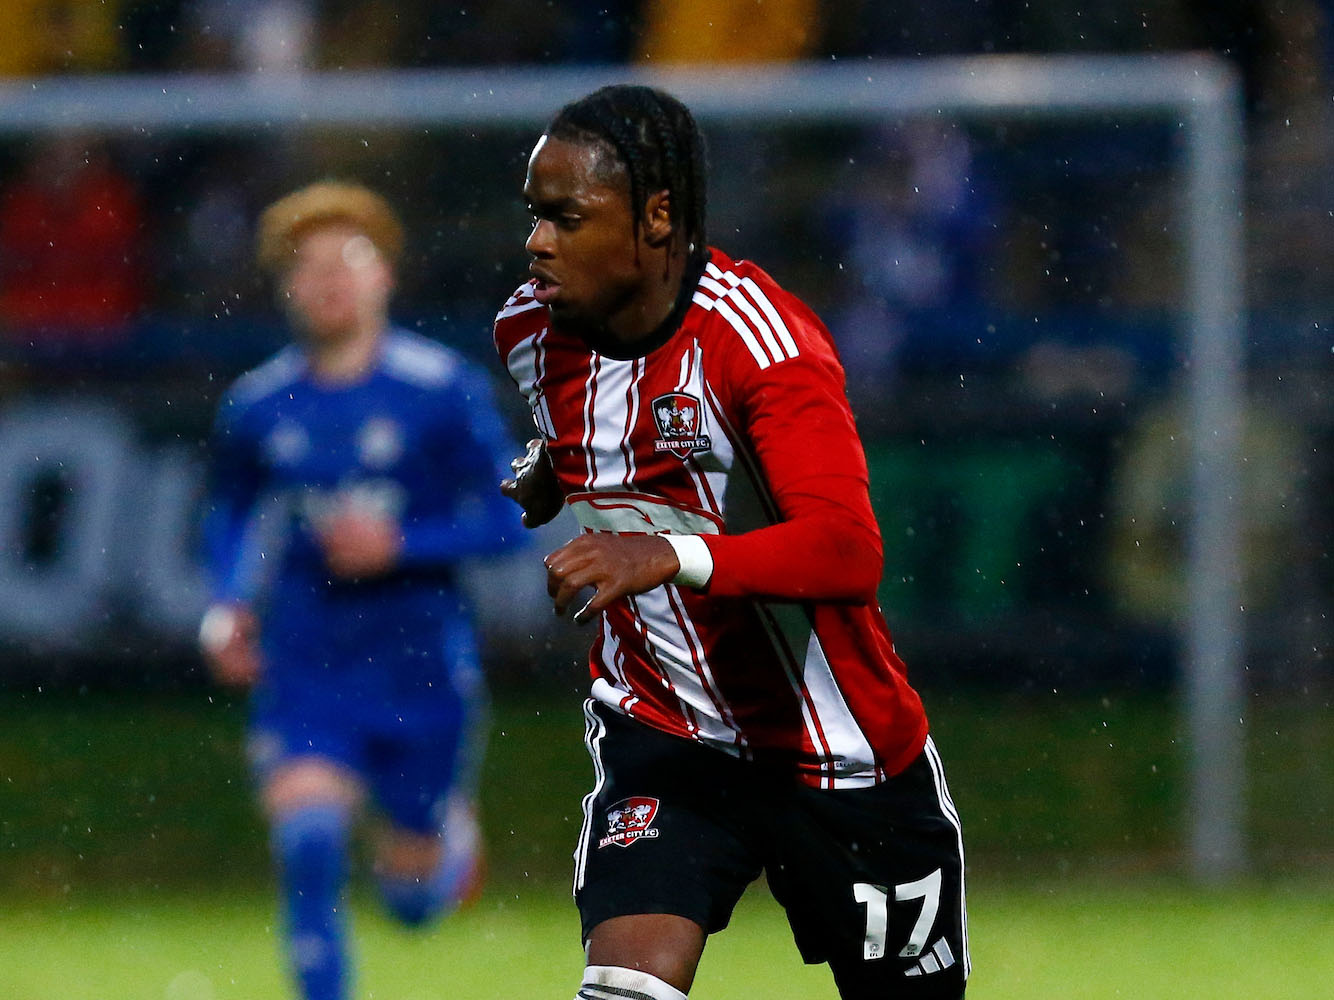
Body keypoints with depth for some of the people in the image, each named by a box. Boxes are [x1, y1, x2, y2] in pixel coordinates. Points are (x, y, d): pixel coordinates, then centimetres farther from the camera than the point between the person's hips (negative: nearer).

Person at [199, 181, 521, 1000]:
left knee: (412, 894, 10)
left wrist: (400, 545, -19)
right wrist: (229, 608, 2)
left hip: (420, 662, -1)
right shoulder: (258, 406, 2)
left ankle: (451, 831, 46)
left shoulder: (445, 391, -7)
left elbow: (505, 520, -6)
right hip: (304, 666, 1)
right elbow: (232, 514, 19)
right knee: (308, 843, -22)